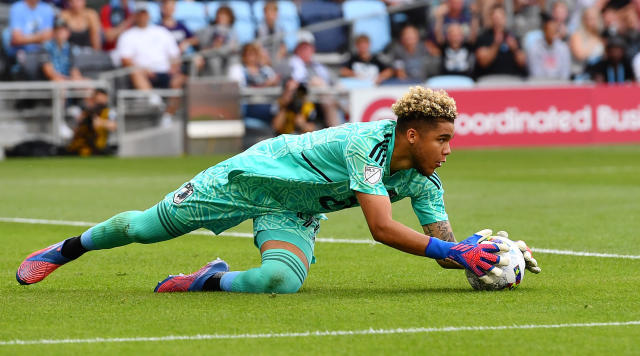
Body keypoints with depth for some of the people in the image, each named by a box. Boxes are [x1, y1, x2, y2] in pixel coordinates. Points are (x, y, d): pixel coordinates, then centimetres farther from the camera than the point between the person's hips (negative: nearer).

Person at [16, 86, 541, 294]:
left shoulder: (424, 181, -11)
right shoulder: (367, 143, -34)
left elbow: (444, 239, -8)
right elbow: (383, 228, -41)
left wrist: (478, 258, -29)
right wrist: (452, 250, -41)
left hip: (297, 213, 5)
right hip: (258, 173, -5)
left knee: (281, 280, -27)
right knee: (148, 226, 5)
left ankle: (209, 280, 3)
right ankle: (68, 249, 33)